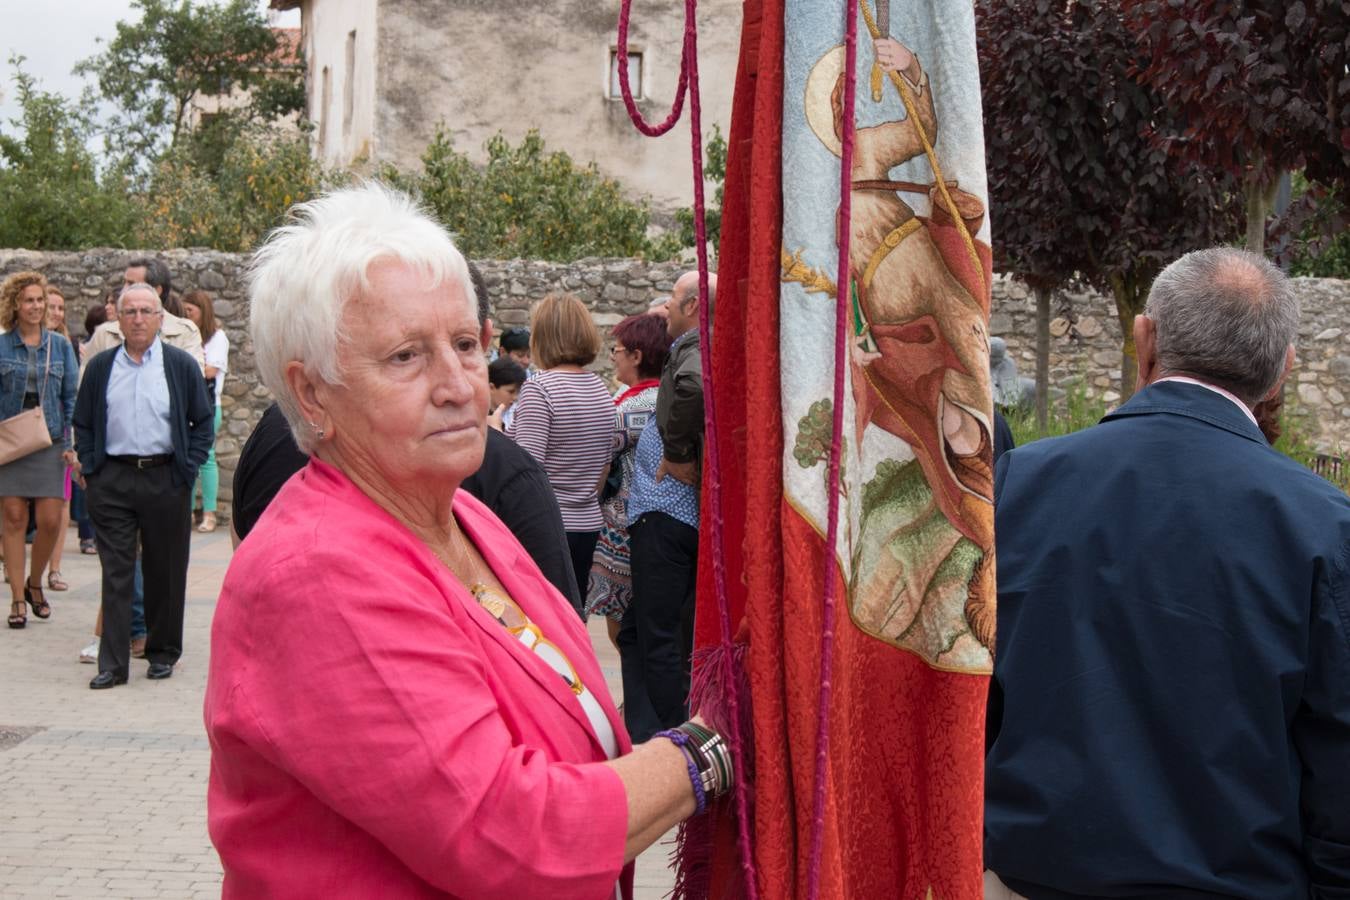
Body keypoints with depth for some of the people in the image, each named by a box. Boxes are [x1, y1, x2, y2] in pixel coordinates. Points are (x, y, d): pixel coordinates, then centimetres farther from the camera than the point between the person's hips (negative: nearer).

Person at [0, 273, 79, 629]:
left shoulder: (60, 345, 6)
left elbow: (71, 397, 8)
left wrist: (72, 442, 1)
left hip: (49, 442, 1)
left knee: (51, 521, -4)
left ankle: (35, 584, 20)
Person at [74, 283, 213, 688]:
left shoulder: (182, 366, 3)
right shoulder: (100, 367, 9)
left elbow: (203, 422, 6)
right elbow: (83, 423, 13)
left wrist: (187, 469, -3)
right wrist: (91, 469, 2)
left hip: (166, 479, -1)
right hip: (112, 482, 1)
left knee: (165, 571, 7)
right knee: (116, 573, -1)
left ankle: (163, 653, 21)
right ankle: (113, 663, 2)